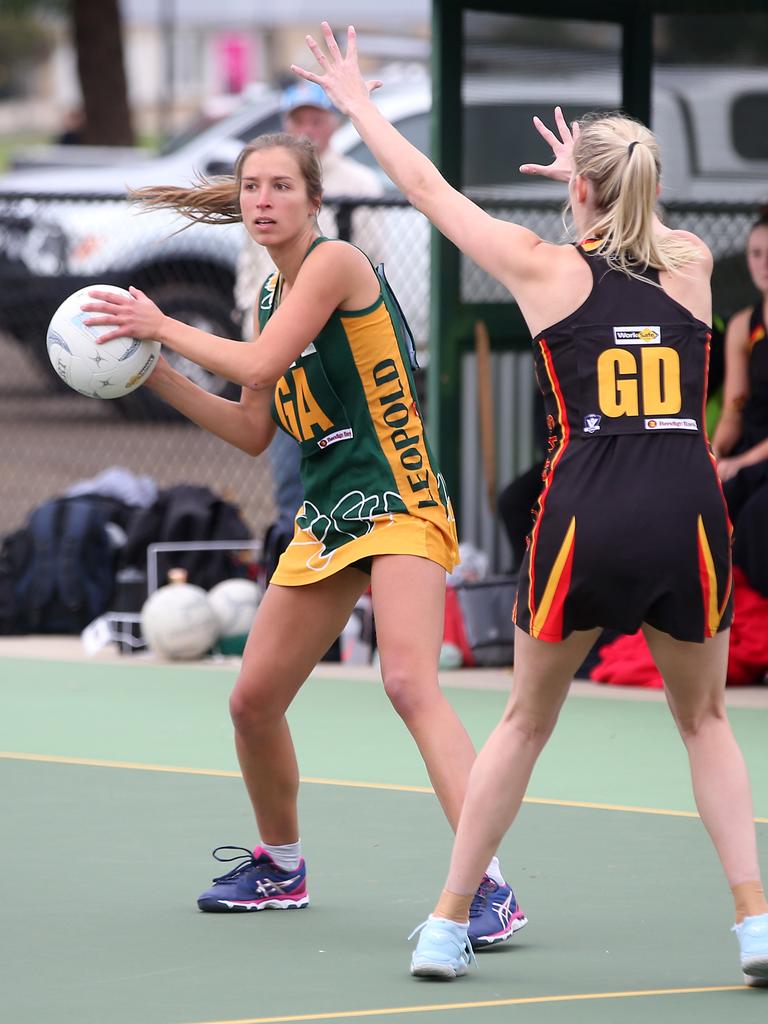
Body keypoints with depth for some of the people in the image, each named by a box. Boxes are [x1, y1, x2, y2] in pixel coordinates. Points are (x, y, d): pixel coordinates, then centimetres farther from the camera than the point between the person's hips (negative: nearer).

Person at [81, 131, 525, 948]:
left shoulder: (336, 262, -11)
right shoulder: (270, 296, 14)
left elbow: (259, 364, -21)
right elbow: (253, 430, 17)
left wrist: (163, 327, -8)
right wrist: (155, 376, 10)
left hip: (399, 508, -9)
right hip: (324, 516, 9)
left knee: (409, 682, -26)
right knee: (253, 701, 10)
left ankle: (491, 888, -30)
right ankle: (279, 866, 34)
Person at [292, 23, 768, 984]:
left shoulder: (546, 269, 3)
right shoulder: (690, 264, 9)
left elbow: (430, 190, 14)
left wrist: (356, 102, 27)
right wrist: (592, 174, 51)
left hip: (584, 517, -1)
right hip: (688, 519, 2)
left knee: (526, 719, 16)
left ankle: (449, 920, 18)